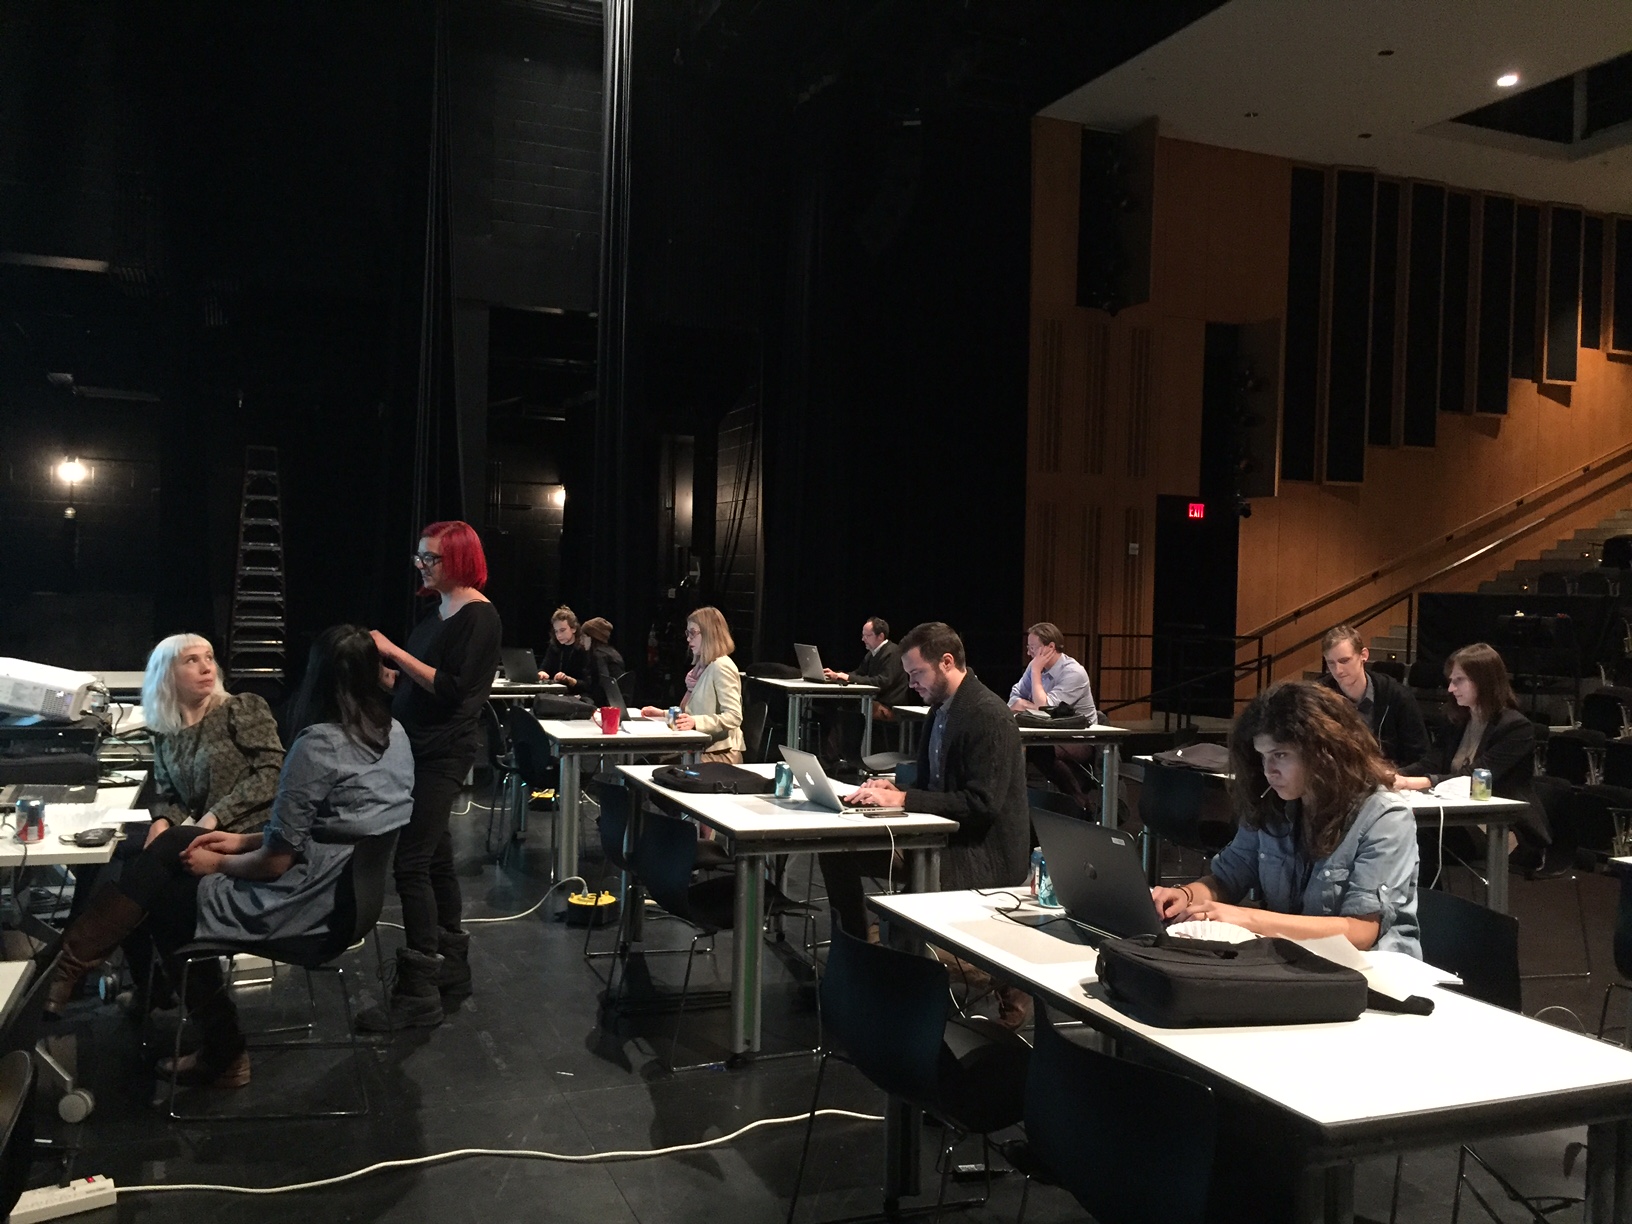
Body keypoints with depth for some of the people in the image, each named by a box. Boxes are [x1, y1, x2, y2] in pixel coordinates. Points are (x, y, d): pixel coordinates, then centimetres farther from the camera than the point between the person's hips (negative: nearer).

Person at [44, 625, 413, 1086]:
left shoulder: (317, 744, -23)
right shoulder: (394, 734, 1)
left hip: (308, 902, -8)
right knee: (173, 844, 14)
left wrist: (216, 864, 2)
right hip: (352, 887, 8)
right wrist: (242, 841, 11)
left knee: (166, 902, 16)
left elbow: (276, 861, -18)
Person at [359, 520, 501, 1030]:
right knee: (435, 858, 15)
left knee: (411, 863, -11)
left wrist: (395, 652, -20)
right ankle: (451, 965, 27)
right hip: (418, 748, 9)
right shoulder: (438, 611, 13)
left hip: (442, 755, -9)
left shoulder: (478, 616, -13)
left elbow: (453, 689, -21)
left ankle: (418, 994, -6)